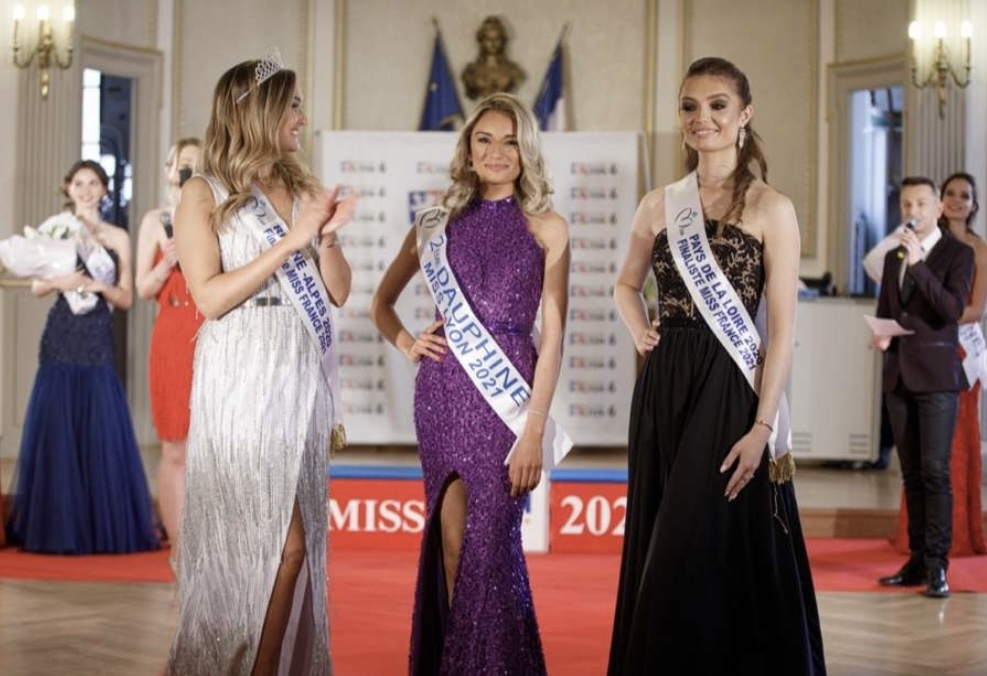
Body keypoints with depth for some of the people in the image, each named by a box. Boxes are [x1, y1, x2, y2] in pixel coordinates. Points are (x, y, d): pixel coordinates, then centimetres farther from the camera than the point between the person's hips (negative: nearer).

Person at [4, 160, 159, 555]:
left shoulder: (117, 237, 9)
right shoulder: (54, 230, 8)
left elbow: (126, 299, 8)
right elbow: (36, 287, 6)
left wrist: (102, 286, -11)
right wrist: (59, 281, -14)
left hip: (97, 344, 0)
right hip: (61, 341, 0)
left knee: (101, 432, -2)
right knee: (55, 431, -1)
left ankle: (103, 528, 5)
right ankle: (55, 528, 7)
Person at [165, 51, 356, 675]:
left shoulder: (304, 190, 12)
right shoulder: (205, 194, -2)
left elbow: (339, 292, 11)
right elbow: (210, 297, -12)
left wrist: (327, 238, -8)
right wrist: (291, 241, -15)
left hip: (303, 375, 5)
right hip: (243, 380, -5)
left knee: (297, 537, 6)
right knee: (252, 537, -6)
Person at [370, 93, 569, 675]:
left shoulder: (547, 228, 3)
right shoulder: (441, 223, 10)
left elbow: (552, 337, -3)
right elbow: (382, 303, 23)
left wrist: (534, 430, -11)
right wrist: (406, 343, 3)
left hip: (507, 390, -2)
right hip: (442, 392, 3)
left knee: (489, 545, -2)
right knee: (453, 539, 6)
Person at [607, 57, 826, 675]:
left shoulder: (771, 208, -4)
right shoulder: (659, 206, 9)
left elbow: (783, 330, -7)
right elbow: (627, 285, 26)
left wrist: (762, 427, -15)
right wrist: (640, 331, 5)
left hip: (729, 391, -5)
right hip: (663, 391, 5)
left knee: (705, 557, -3)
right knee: (658, 554, 11)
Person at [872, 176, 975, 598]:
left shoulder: (958, 254, -1)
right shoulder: (893, 257, 16)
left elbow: (953, 309, -15)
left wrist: (919, 264, -20)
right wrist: (880, 335, 1)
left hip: (936, 375, -6)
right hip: (898, 375, 6)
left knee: (935, 471, -11)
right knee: (911, 474, 7)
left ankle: (937, 565, -10)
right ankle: (918, 560, 11)